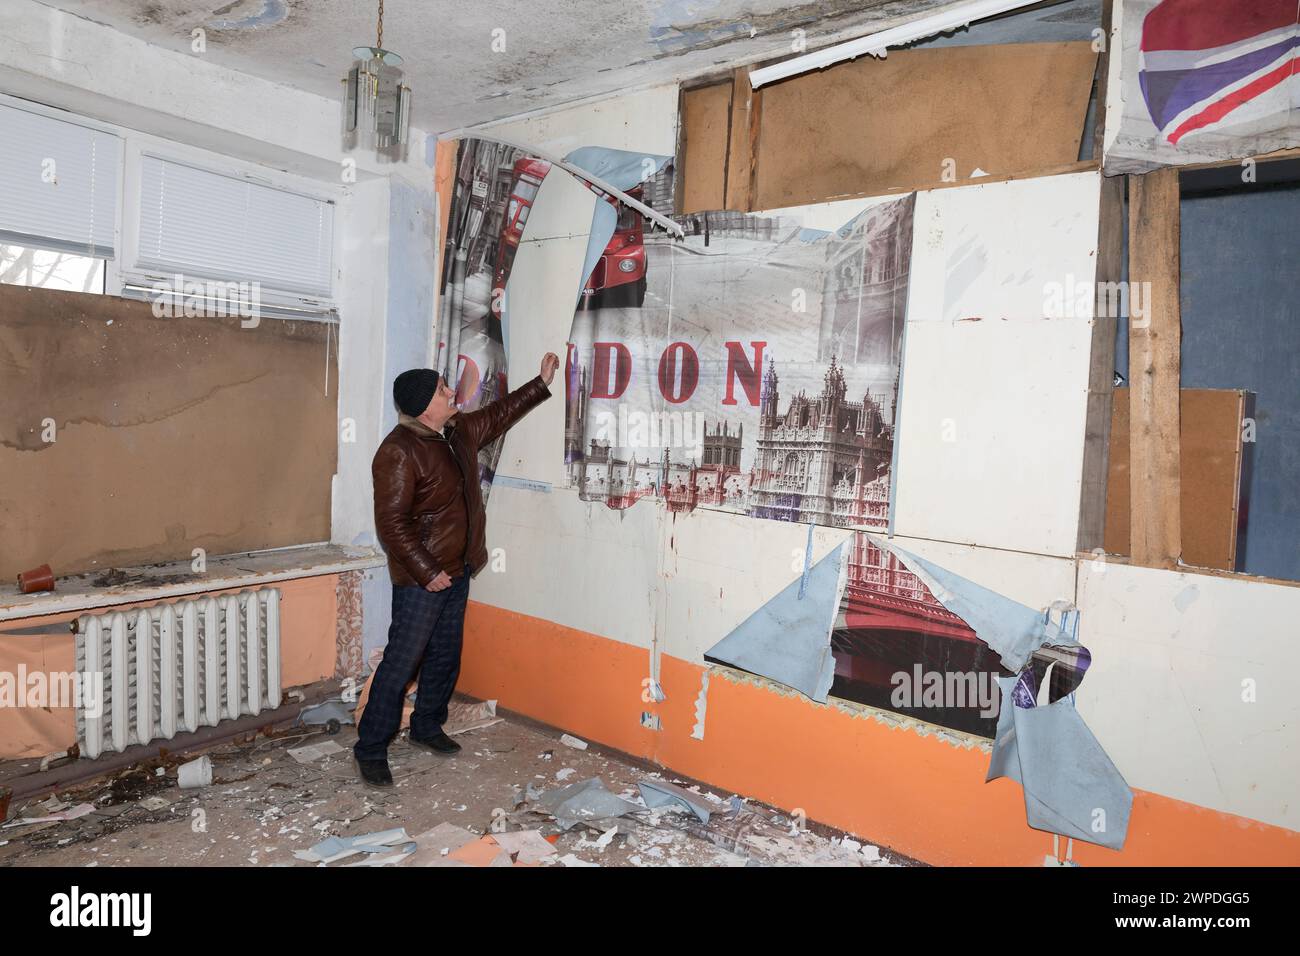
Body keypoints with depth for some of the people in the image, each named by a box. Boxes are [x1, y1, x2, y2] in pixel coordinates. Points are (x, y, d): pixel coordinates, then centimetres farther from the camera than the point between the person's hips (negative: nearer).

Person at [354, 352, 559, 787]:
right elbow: (391, 523, -22)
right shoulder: (399, 453, -21)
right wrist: (427, 572, -22)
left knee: (446, 655, 18)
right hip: (422, 578, -8)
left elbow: (498, 415, 22)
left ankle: (427, 726, 37)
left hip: (457, 569, 9)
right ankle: (370, 750, 13)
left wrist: (542, 383, 21)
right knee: (401, 664, -1)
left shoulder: (458, 431, 4)